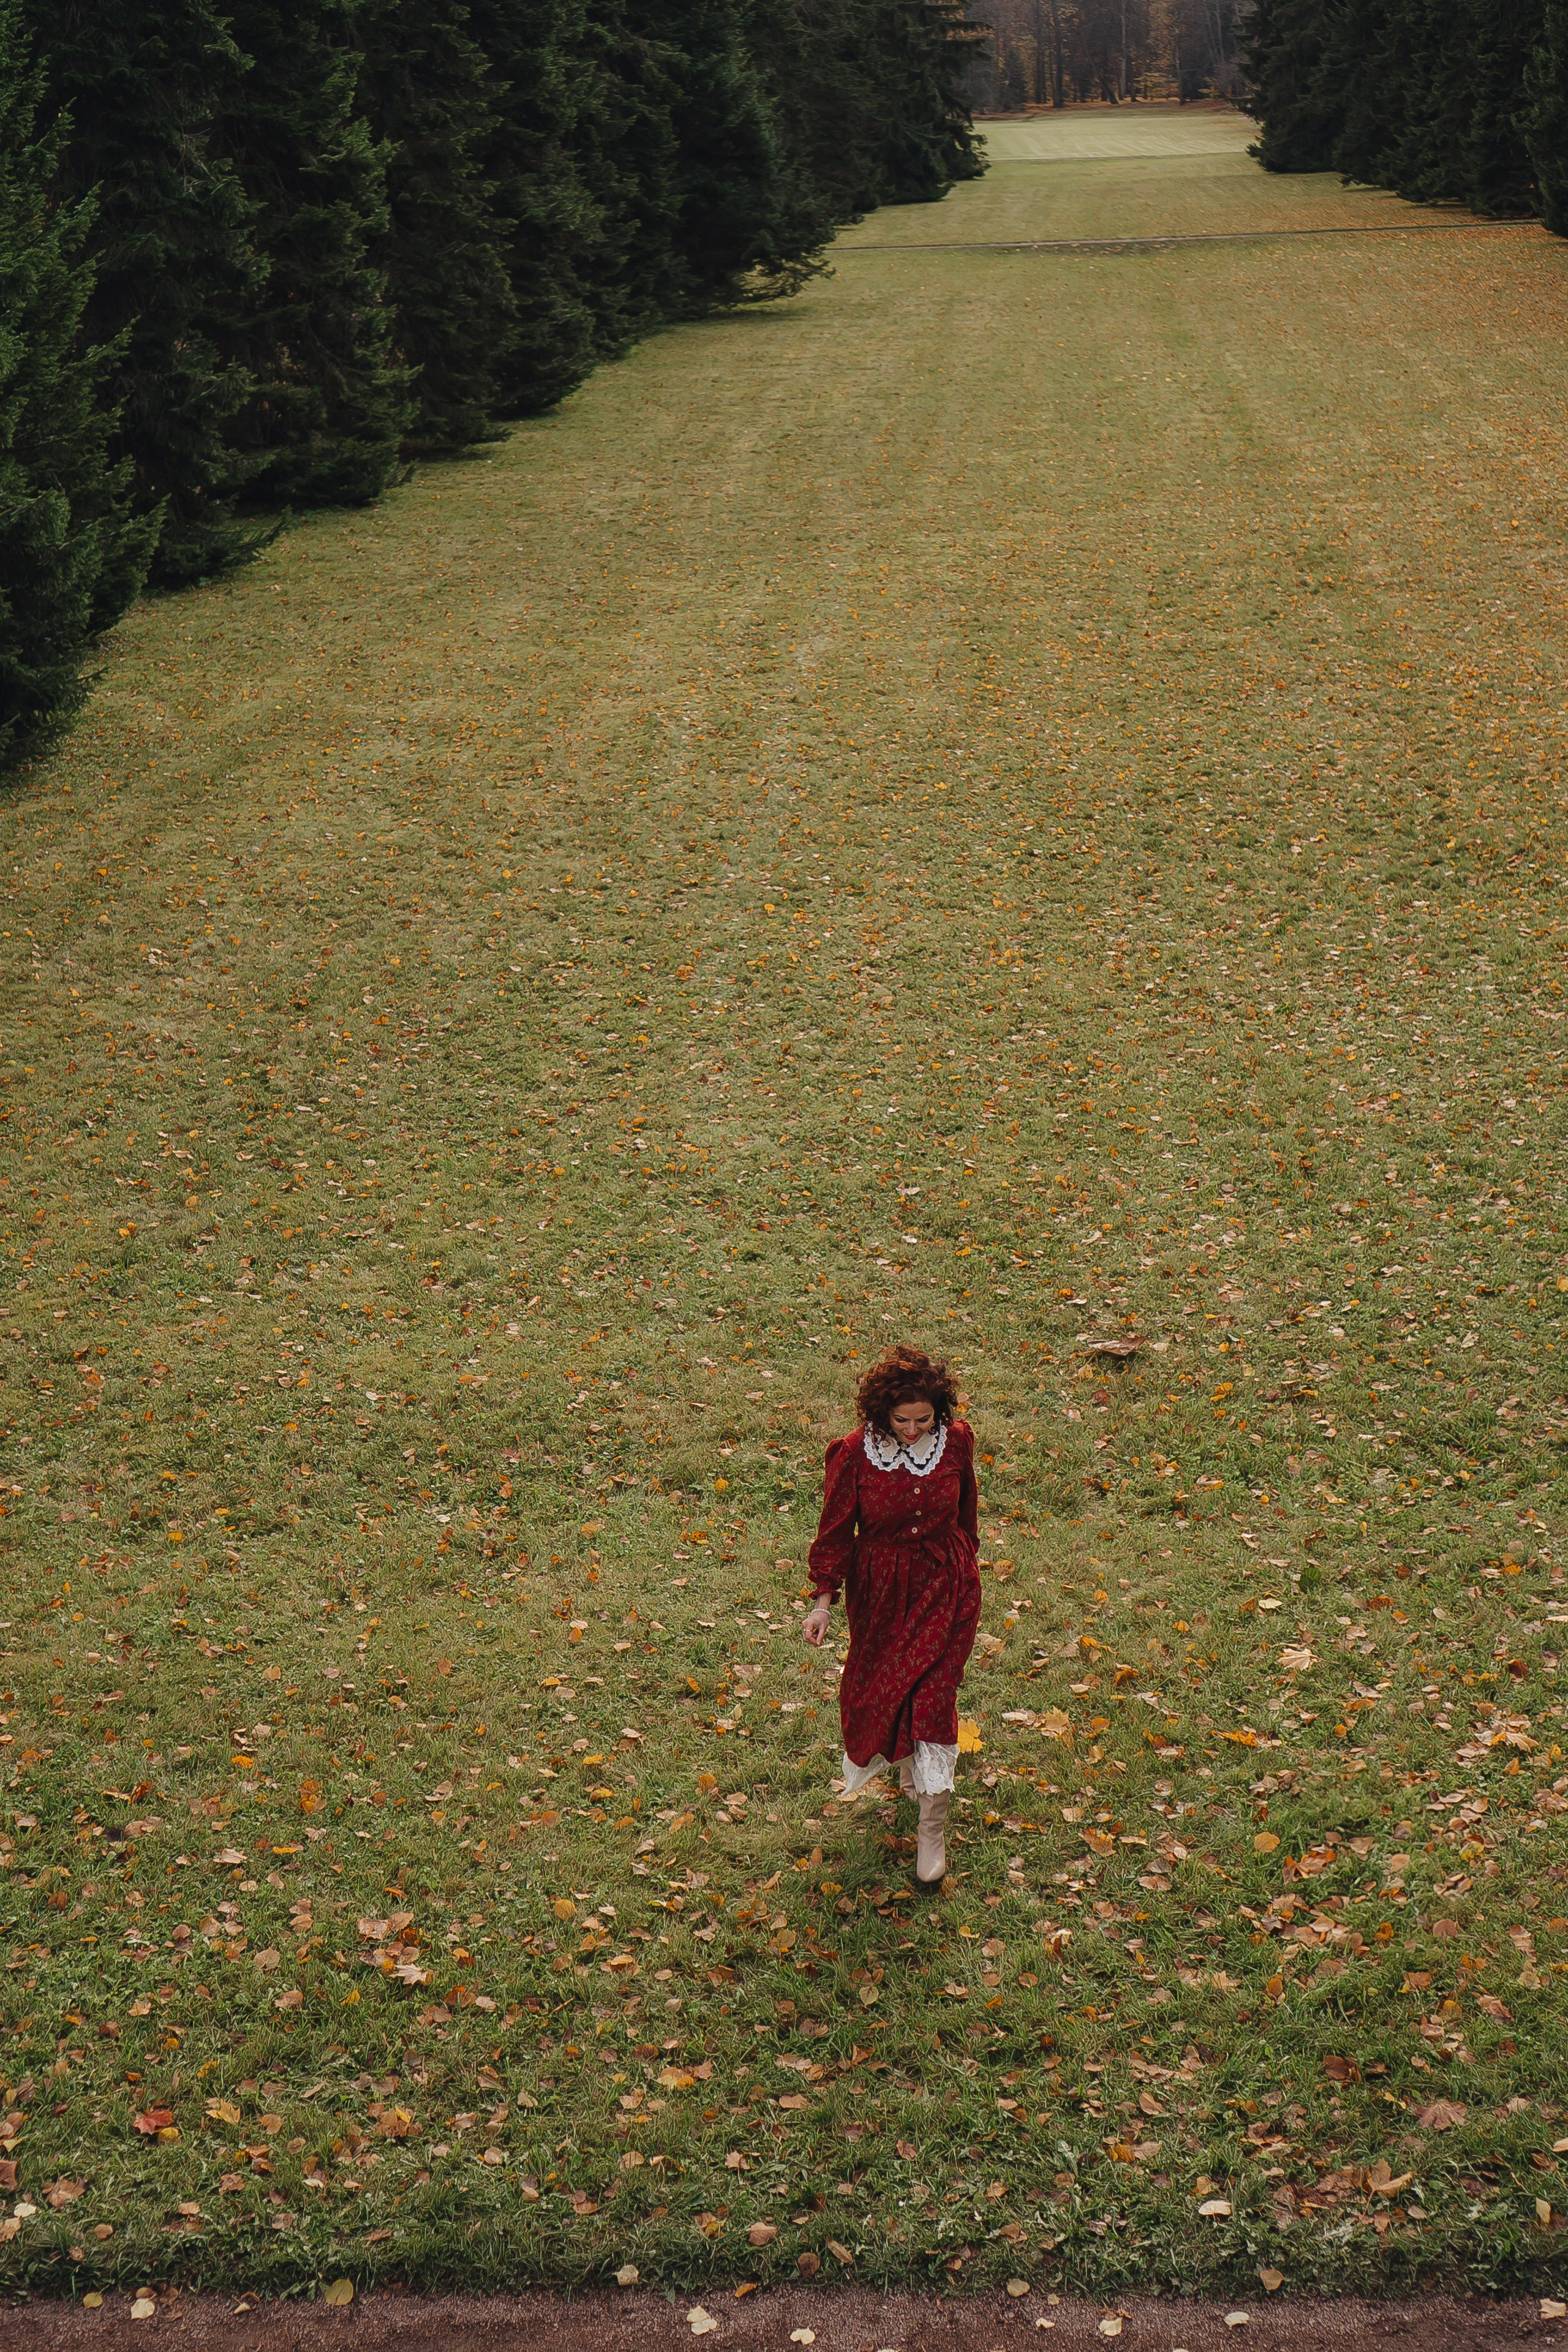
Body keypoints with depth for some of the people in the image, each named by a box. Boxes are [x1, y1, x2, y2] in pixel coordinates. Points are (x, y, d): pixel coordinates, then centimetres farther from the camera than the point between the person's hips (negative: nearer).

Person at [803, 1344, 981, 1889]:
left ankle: (933, 1831, 5)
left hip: (946, 1585, 0)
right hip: (882, 1590, 0)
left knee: (933, 1699, -5)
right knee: (879, 1691, 15)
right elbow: (837, 1529, -7)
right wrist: (824, 1599, -10)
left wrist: (966, 1563, 19)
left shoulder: (956, 1441, -12)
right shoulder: (855, 1453, -17)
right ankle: (907, 1767, 48)